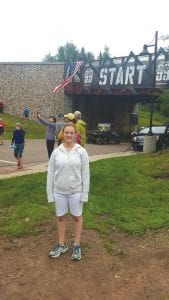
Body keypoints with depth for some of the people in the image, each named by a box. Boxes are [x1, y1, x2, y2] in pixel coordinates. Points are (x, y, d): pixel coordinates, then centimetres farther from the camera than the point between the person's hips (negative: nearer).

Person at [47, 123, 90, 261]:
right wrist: (50, 192, 0)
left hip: (75, 191, -2)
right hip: (59, 191, 2)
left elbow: (85, 173, -6)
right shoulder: (56, 152, -3)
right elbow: (50, 173, 1)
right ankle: (62, 245, 32)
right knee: (60, 217, 14)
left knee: (77, 217, 12)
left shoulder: (81, 151, -7)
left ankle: (77, 246, 28)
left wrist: (85, 192, -8)